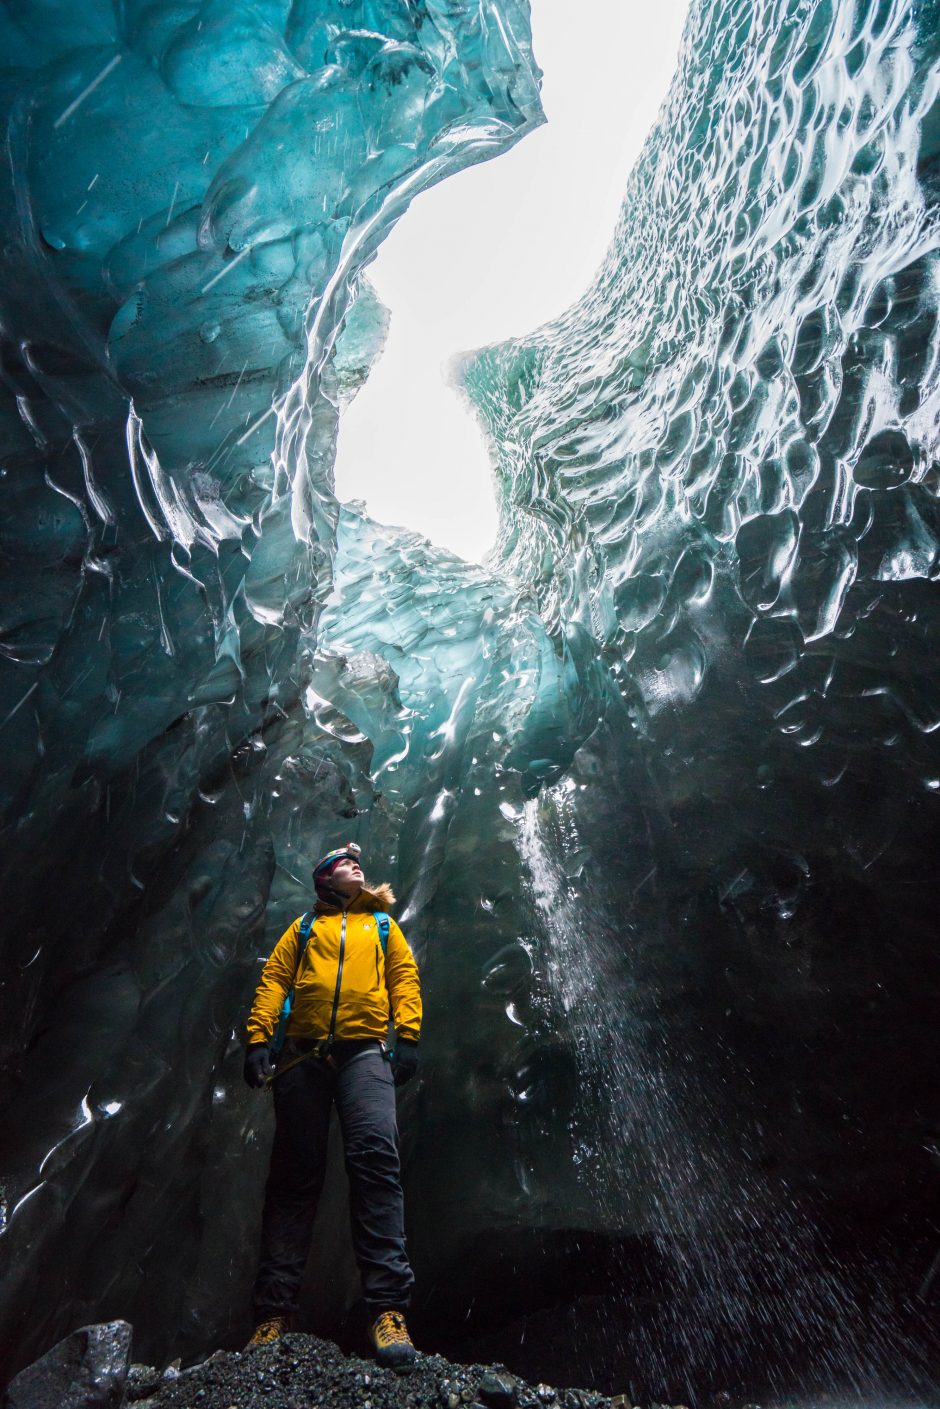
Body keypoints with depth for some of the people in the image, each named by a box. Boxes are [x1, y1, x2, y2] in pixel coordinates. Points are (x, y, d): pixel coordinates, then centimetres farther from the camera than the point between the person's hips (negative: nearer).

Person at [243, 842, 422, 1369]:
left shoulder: (382, 924, 22)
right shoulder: (304, 927, 22)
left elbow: (405, 976, 11)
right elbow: (274, 979, 11)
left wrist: (408, 1037, -2)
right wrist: (259, 1038, -3)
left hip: (365, 1052, -1)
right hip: (302, 1054, 1)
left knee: (377, 1158, -17)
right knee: (294, 1173, 2)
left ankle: (388, 1309, -16)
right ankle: (275, 1311, 9)